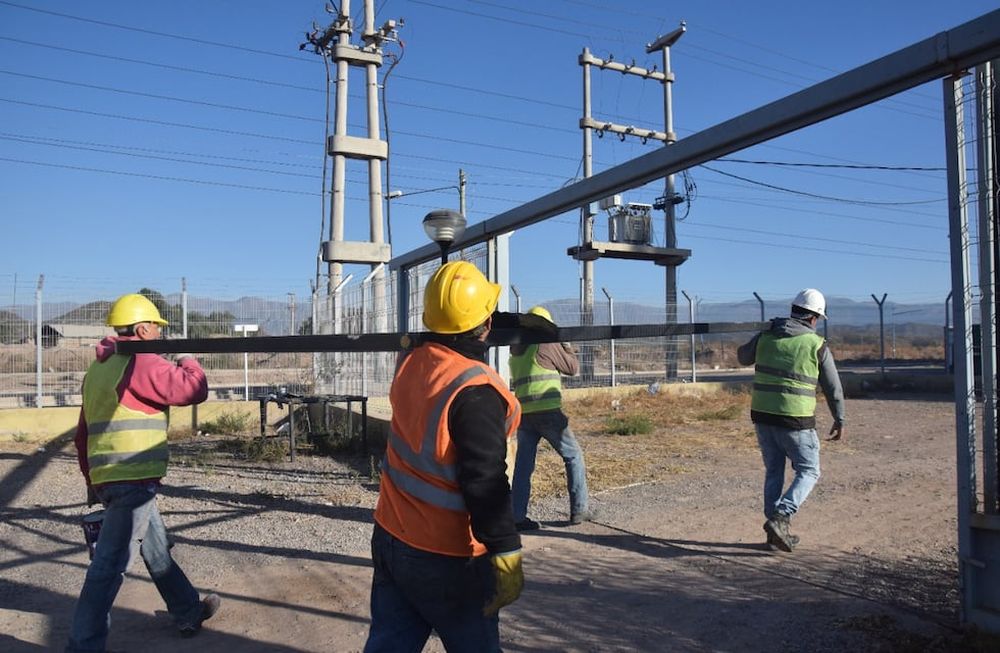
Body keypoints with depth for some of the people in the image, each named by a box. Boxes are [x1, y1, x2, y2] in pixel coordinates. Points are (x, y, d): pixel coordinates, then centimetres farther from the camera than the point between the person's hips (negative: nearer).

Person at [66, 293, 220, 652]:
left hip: (107, 477, 10)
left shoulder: (98, 368, 17)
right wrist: (188, 361, 3)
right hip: (133, 479, -10)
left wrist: (91, 479, 27)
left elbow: (83, 431, 21)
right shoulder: (142, 362, -12)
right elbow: (194, 390, -17)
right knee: (111, 563, -6)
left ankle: (188, 612, 34)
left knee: (156, 548, 20)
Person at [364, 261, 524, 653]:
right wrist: (506, 556, -21)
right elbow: (485, 482, -27)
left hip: (390, 538, 7)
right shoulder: (475, 392, -25)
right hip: (445, 559, -7)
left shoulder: (411, 363, -4)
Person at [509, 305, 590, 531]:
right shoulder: (547, 344, -6)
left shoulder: (516, 351, 13)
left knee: (523, 465, 8)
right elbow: (573, 368, 2)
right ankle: (579, 510, 12)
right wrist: (566, 346, 18)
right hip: (547, 412, -6)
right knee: (574, 456, 9)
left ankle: (517, 516, 6)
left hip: (523, 414, 6)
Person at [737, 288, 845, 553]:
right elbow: (833, 387, 2)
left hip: (762, 415, 4)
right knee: (808, 472, 11)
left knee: (774, 472, 17)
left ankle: (777, 531, 20)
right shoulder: (817, 345, -6)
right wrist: (839, 420, 16)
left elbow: (743, 356, 23)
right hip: (794, 421, -4)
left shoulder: (765, 337, 3)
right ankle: (779, 518, -7)